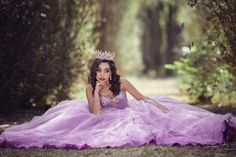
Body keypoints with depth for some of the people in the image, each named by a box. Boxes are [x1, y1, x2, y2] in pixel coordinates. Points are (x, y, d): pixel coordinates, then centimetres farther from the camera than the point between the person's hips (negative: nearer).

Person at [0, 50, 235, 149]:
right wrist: (96, 90, -30)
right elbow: (95, 112, -25)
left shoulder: (121, 83, -16)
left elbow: (142, 99, -5)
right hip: (104, 123, 0)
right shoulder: (90, 88, -15)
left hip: (127, 117, 0)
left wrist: (159, 106, -13)